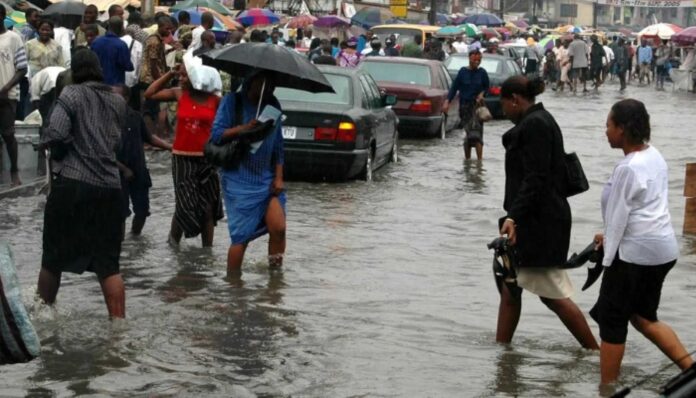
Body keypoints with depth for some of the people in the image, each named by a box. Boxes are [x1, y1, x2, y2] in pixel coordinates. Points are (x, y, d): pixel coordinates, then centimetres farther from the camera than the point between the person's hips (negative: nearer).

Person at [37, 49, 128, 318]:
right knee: (108, 264, 5)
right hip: (109, 187, 4)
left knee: (53, 257, 12)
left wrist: (45, 141, 4)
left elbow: (55, 135, -15)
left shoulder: (72, 94, -3)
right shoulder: (118, 102, 14)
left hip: (72, 183, -4)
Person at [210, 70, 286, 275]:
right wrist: (243, 128, -21)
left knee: (278, 227, -12)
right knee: (241, 235, -4)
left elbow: (278, 146, 14)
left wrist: (279, 177, 5)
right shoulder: (232, 101, -1)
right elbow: (216, 134, -7)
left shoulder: (273, 106, 11)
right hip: (239, 179, -4)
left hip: (267, 179, 4)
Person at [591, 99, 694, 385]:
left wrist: (607, 260, -6)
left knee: (611, 321, 4)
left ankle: (607, 388, 13)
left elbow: (619, 216, -15)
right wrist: (609, 236, 18)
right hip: (662, 247, 9)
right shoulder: (654, 155, 8)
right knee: (643, 317, 20)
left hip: (636, 252, -9)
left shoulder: (627, 168, -19)